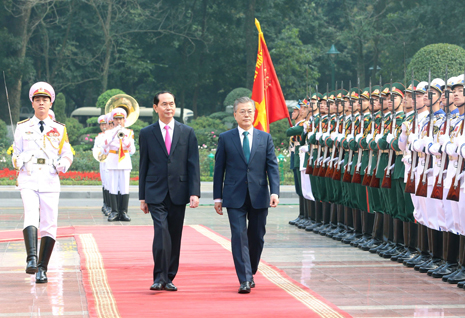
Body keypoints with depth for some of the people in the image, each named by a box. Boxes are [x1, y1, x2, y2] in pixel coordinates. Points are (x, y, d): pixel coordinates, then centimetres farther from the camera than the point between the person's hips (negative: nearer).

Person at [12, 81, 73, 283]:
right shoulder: (22, 128, 11)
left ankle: (42, 269, 5)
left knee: (49, 225, -2)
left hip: (50, 182, 1)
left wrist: (63, 164, -7)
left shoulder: (59, 129, 12)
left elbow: (67, 154, 15)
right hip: (28, 180, -1)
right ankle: (32, 259, -37)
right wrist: (19, 161, -8)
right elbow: (16, 154, 14)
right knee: (31, 215, -24)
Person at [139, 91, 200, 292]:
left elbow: (193, 164, 4)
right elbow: (143, 166, 8)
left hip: (178, 193, 2)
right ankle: (159, 278, -12)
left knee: (175, 236, 6)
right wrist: (142, 197, 5)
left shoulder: (187, 132, 7)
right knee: (161, 233, -16)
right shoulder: (146, 134, 6)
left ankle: (169, 278, 16)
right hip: (156, 194, -2)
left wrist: (194, 192, -6)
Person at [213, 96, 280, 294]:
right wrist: (217, 197, 3)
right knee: (239, 236, -10)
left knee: (257, 237, 8)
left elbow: (272, 166, 3)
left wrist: (274, 192, -10)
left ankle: (250, 273, 28)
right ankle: (245, 280, -10)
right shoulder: (225, 138, 5)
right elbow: (219, 169, 6)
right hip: (235, 196, -2)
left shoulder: (265, 138, 8)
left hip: (258, 196, 2)